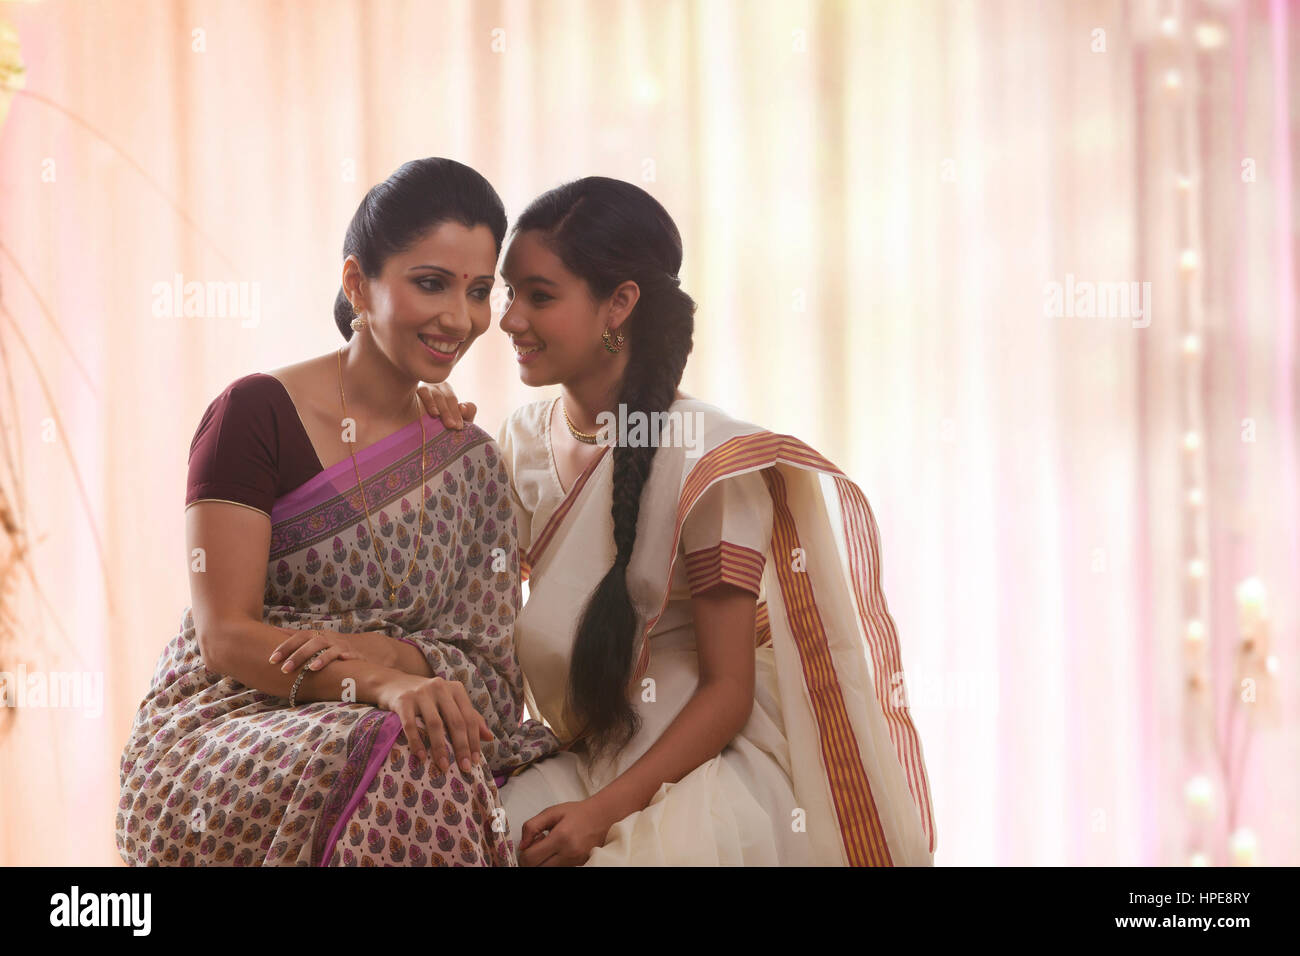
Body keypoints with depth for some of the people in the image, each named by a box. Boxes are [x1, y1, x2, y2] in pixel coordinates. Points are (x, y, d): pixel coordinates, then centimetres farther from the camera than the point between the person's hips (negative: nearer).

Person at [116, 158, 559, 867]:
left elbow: (490, 670, 5)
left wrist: (386, 653, -17)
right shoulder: (256, 415, -3)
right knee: (407, 767, -37)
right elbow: (226, 637, -11)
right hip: (223, 733, -4)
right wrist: (380, 684, -28)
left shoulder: (473, 463, 13)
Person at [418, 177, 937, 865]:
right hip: (574, 764, 5)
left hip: (702, 769, -5)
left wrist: (604, 809, -22)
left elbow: (728, 692, -11)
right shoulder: (523, 441, 8)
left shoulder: (707, 461, -12)